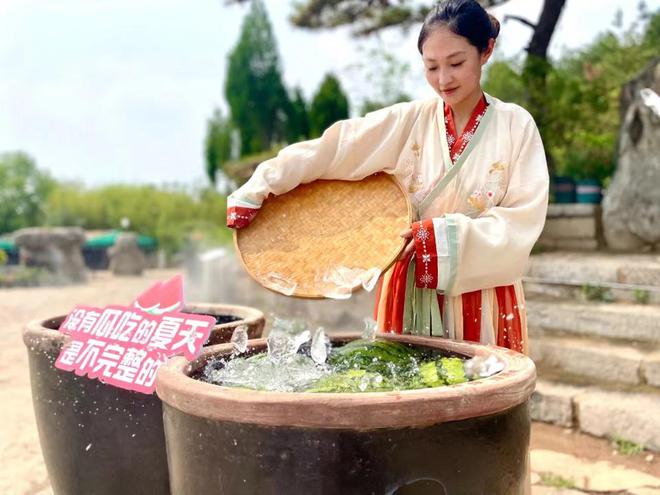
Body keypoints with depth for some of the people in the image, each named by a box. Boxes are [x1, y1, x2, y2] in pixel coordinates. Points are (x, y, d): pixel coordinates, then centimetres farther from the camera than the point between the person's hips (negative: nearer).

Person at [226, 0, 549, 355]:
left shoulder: (515, 126, -4)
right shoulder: (408, 122, 0)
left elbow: (522, 221, -9)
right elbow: (331, 150, -6)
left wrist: (445, 235, -21)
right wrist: (256, 191, -13)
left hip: (480, 300, -1)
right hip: (409, 296, 2)